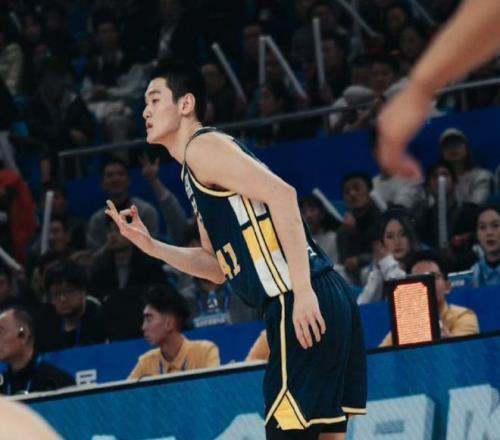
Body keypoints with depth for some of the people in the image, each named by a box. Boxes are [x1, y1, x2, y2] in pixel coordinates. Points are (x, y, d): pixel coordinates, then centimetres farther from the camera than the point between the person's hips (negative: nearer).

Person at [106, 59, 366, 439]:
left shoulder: (203, 145, -4)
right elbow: (217, 267, 29)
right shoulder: (197, 170, 25)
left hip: (301, 305, -10)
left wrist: (302, 291, -23)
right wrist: (150, 246, 17)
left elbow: (281, 194, -18)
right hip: (323, 303, 10)